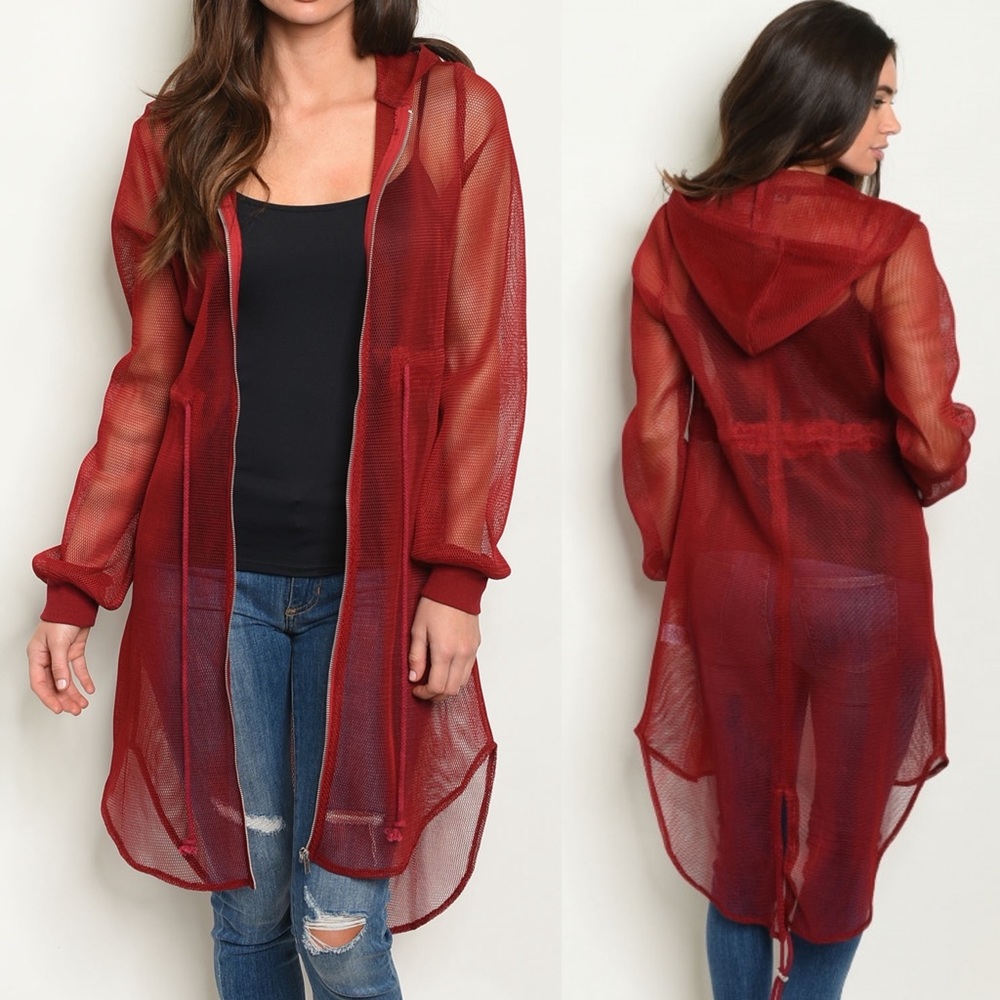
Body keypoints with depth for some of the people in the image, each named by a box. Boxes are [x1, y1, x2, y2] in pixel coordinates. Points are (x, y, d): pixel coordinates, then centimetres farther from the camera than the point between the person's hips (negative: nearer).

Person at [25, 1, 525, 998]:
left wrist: (456, 577, -8)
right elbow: (148, 378, 7)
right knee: (246, 908, 12)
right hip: (219, 578, 2)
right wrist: (73, 587, 4)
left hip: (372, 580, -1)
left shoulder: (452, 114, 1)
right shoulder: (177, 135, 6)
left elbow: (484, 363, -2)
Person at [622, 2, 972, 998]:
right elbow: (932, 436, -14)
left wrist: (669, 556, 10)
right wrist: (938, 468, 10)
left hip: (728, 571, 3)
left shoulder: (679, 232, -4)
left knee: (740, 816, 17)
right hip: (863, 571, -3)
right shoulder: (888, 242, -14)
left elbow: (658, 425, -2)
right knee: (842, 829, 16)